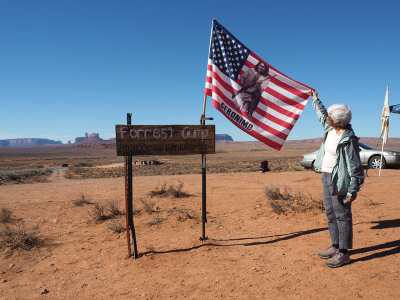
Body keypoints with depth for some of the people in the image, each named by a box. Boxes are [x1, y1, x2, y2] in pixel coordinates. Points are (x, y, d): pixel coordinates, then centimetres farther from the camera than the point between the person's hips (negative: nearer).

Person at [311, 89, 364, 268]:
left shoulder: (348, 139, -20)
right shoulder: (330, 129, 5)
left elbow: (355, 167, -18)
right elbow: (321, 114, 27)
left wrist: (353, 190, -19)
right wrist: (315, 99, 38)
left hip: (339, 180, -9)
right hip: (327, 176, 9)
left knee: (342, 215, 0)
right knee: (330, 213, 16)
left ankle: (343, 253, 10)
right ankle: (335, 246, 29)